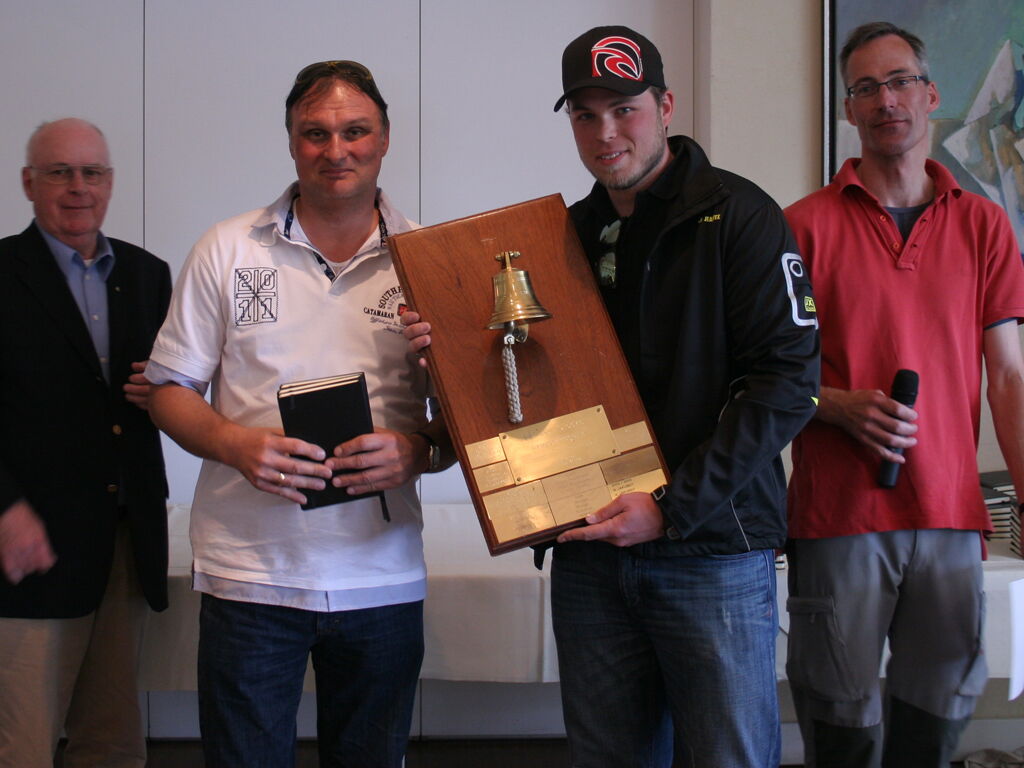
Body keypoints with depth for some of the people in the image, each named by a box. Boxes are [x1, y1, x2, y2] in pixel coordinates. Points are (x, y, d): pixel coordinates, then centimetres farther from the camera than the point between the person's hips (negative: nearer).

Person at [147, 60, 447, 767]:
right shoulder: (227, 251, 3)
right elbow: (170, 389, 5)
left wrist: (419, 449, -15)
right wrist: (234, 442, -14)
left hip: (383, 578, 1)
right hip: (249, 571, -1)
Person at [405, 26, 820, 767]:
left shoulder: (735, 214, -4)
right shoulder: (568, 233, 14)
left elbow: (787, 378, -12)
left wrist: (673, 507, -17)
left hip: (715, 550, -5)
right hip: (590, 552, 5)